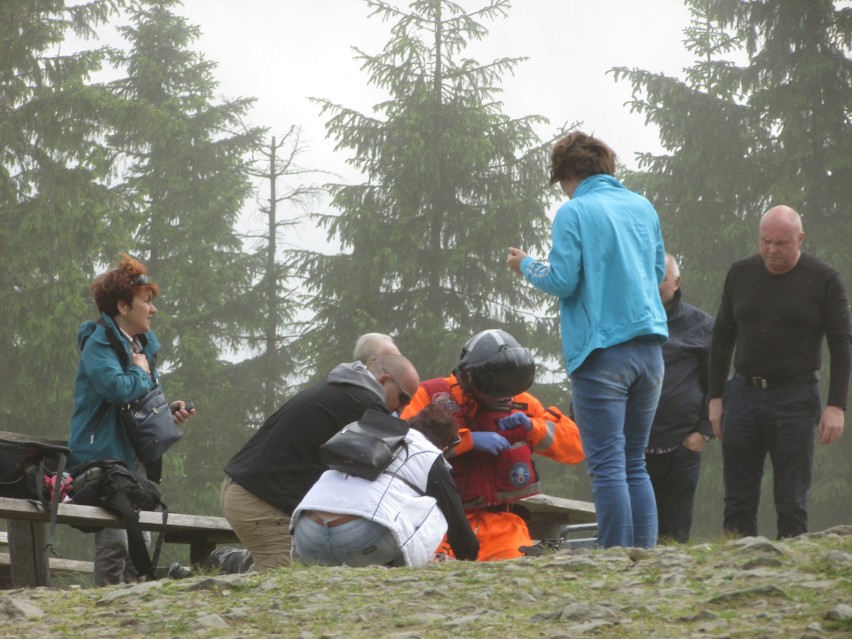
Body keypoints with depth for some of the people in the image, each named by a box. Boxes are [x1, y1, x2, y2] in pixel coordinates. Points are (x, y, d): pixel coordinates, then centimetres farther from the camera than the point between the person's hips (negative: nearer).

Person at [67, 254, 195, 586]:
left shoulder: (143, 344, 17)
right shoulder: (99, 344, -10)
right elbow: (117, 387, -30)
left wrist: (169, 412, 8)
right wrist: (140, 372, -10)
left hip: (136, 458, 9)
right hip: (104, 456, -9)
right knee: (115, 541, -16)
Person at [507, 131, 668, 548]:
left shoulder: (574, 212, -6)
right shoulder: (643, 208, 12)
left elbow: (562, 281, -10)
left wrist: (526, 266, 8)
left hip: (601, 351, -6)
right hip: (648, 347, 6)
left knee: (608, 465, -6)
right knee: (635, 464, 12)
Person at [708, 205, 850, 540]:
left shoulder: (823, 280, -3)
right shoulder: (741, 273, 7)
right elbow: (722, 337, 14)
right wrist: (716, 397, 9)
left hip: (795, 399, -3)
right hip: (743, 395, 3)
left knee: (791, 503, -3)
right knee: (738, 503, 2)